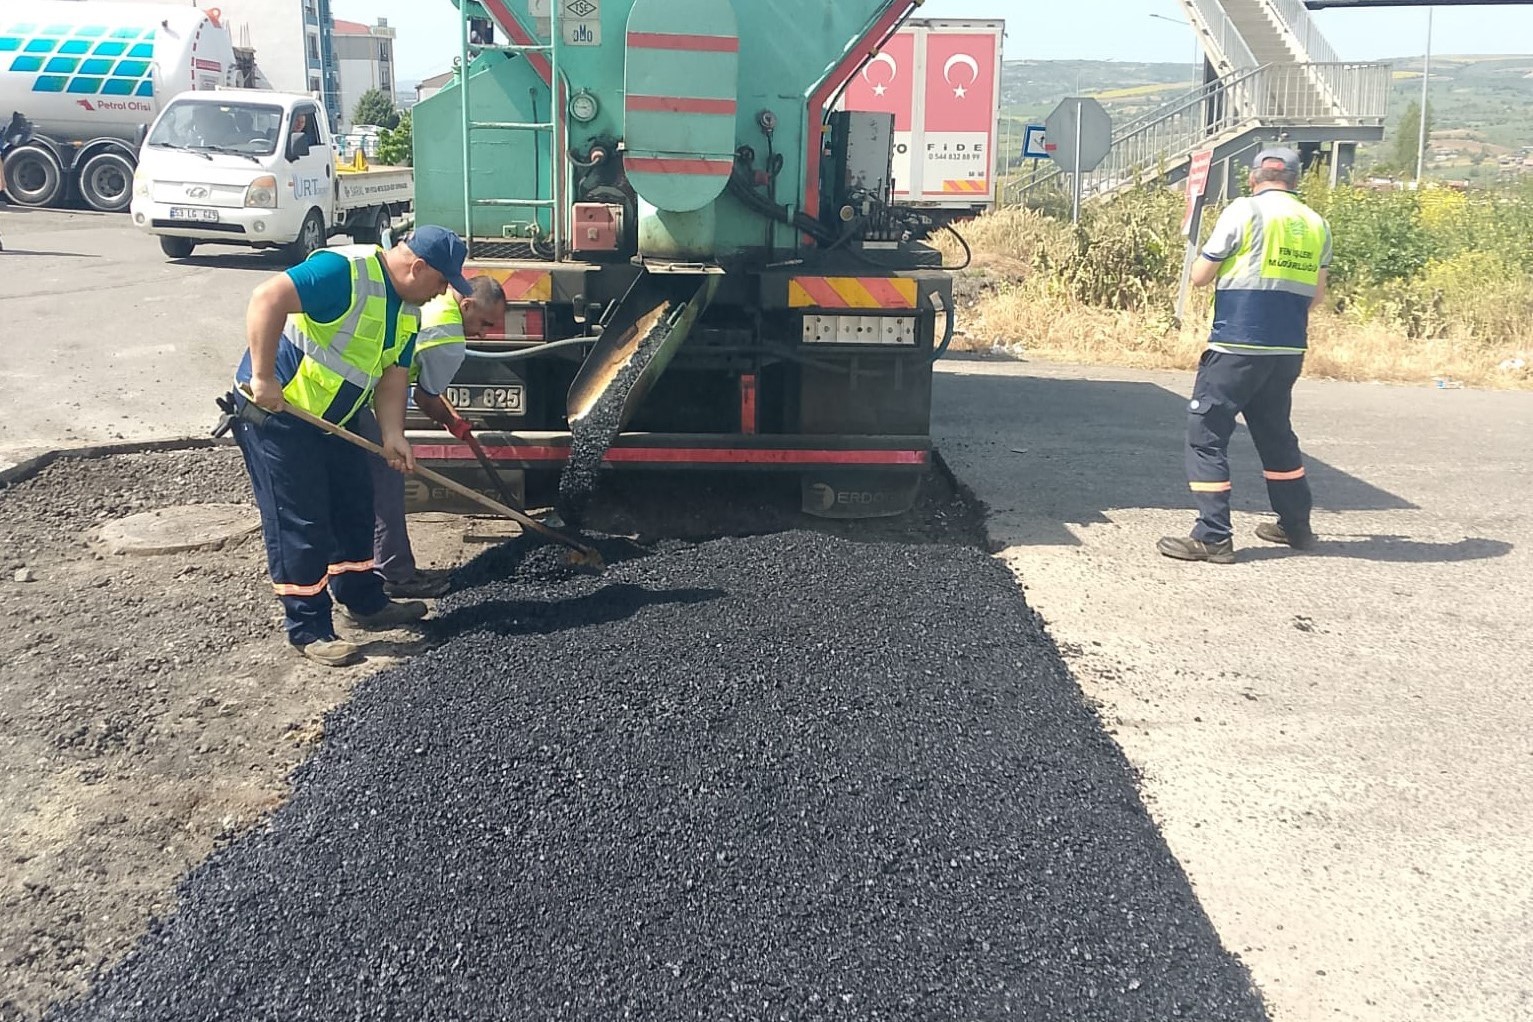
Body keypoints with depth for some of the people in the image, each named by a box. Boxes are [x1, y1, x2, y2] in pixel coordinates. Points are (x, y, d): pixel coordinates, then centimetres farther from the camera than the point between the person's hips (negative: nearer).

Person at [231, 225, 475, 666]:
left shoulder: (408, 311, 5)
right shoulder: (345, 271, -25)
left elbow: (393, 373, 6)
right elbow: (268, 298, -33)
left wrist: (392, 433, -9)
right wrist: (263, 377, -33)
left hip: (331, 417, 9)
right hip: (274, 410, -9)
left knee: (355, 508, 16)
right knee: (299, 523, -4)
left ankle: (365, 601, 31)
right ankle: (309, 629, 6)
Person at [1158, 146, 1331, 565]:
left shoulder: (1244, 211, -6)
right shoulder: (1317, 225, 10)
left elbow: (1200, 276, -5)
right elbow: (1316, 295, 14)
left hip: (1237, 346, -6)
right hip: (1287, 349, 6)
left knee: (1207, 435, 0)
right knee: (1276, 432, 21)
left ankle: (1213, 537, -5)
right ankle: (1295, 525, 31)